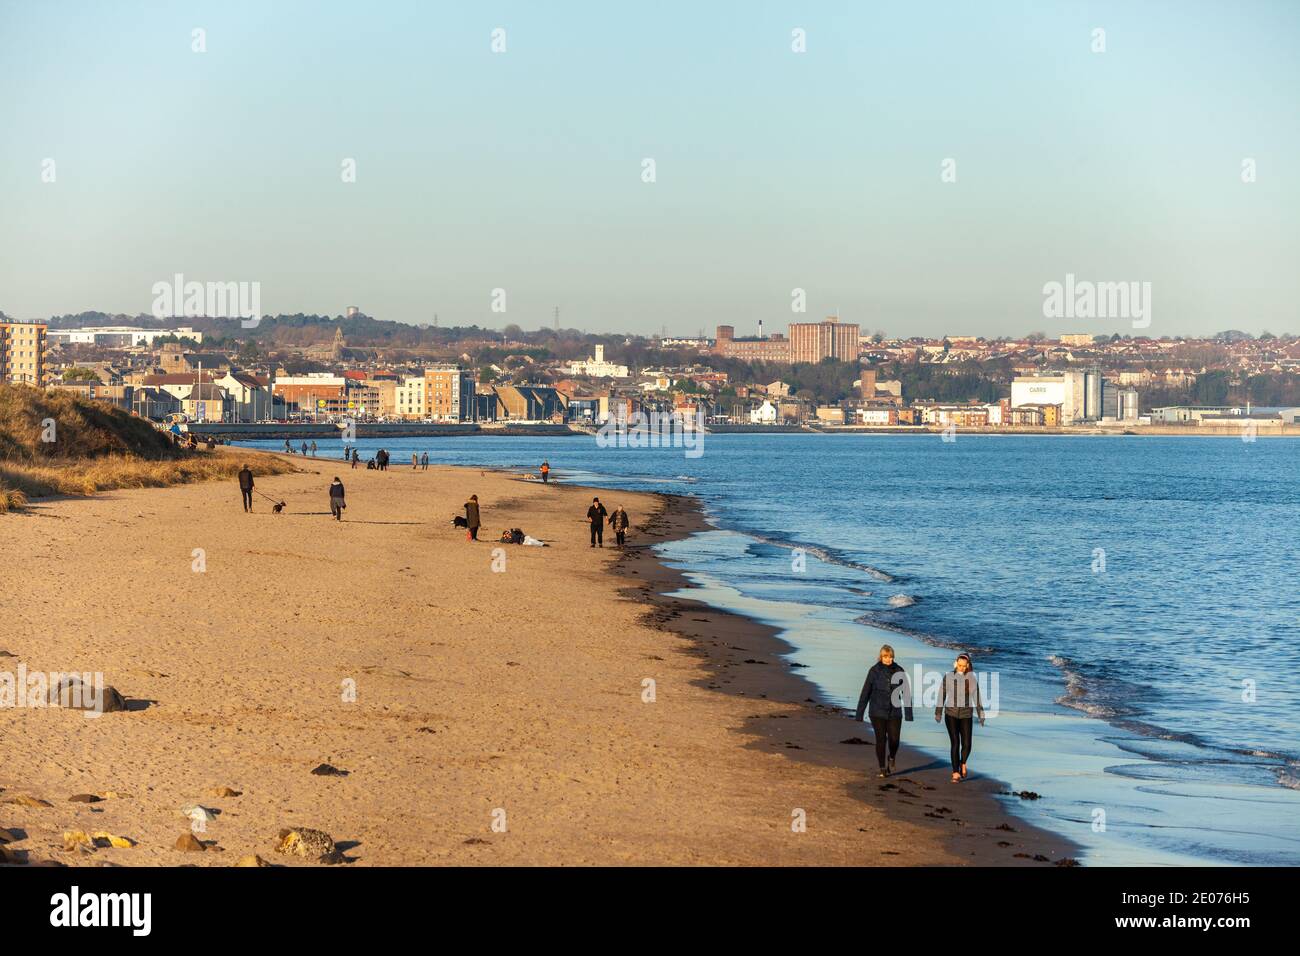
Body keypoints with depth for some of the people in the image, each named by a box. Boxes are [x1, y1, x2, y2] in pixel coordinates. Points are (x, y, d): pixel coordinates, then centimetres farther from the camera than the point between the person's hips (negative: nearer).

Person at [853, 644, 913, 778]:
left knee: (894, 740, -6)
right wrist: (859, 714, -3)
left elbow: (906, 692, 3)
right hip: (877, 712, -1)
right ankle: (882, 769, 14)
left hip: (894, 712, 1)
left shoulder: (899, 671, 0)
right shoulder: (874, 671, -5)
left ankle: (891, 757, 27)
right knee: (881, 740, -1)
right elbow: (865, 693, -2)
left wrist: (909, 714, 1)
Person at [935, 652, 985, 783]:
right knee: (955, 744, -9)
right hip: (951, 714, -1)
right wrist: (938, 713, 5)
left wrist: (981, 715, 0)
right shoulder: (948, 677, -2)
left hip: (966, 716, 1)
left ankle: (962, 763, 29)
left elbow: (977, 697, 3)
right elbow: (942, 695, 4)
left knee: (966, 745, -3)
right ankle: (956, 773, -4)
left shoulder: (972, 678, 1)